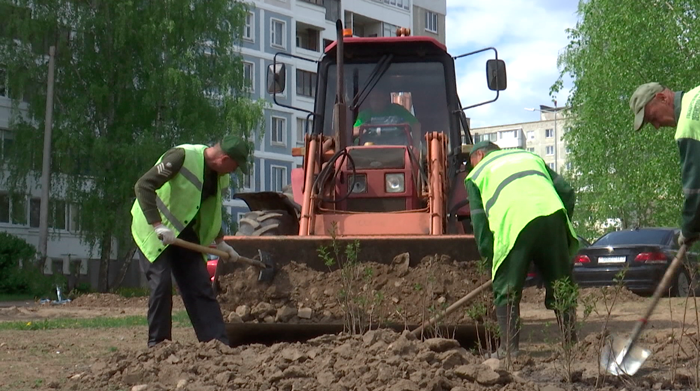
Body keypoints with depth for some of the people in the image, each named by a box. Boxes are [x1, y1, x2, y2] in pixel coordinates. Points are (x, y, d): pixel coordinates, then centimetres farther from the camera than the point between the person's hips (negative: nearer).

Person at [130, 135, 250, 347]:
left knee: (201, 286, 1)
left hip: (185, 234, 7)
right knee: (161, 284, -14)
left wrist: (220, 242, 20)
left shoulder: (219, 177, 2)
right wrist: (158, 225, -35)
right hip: (152, 231, -7)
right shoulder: (182, 157, -24)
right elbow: (143, 186, -29)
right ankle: (158, 344, -1)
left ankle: (218, 343, 0)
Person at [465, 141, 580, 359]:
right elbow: (567, 192, 23)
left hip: (514, 225, -3)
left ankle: (509, 348, 3)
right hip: (552, 215, 3)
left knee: (506, 292, 10)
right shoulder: (529, 156, 35)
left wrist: (490, 259, 20)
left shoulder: (476, 174, 25)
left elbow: (479, 223, 15)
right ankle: (571, 343, 16)